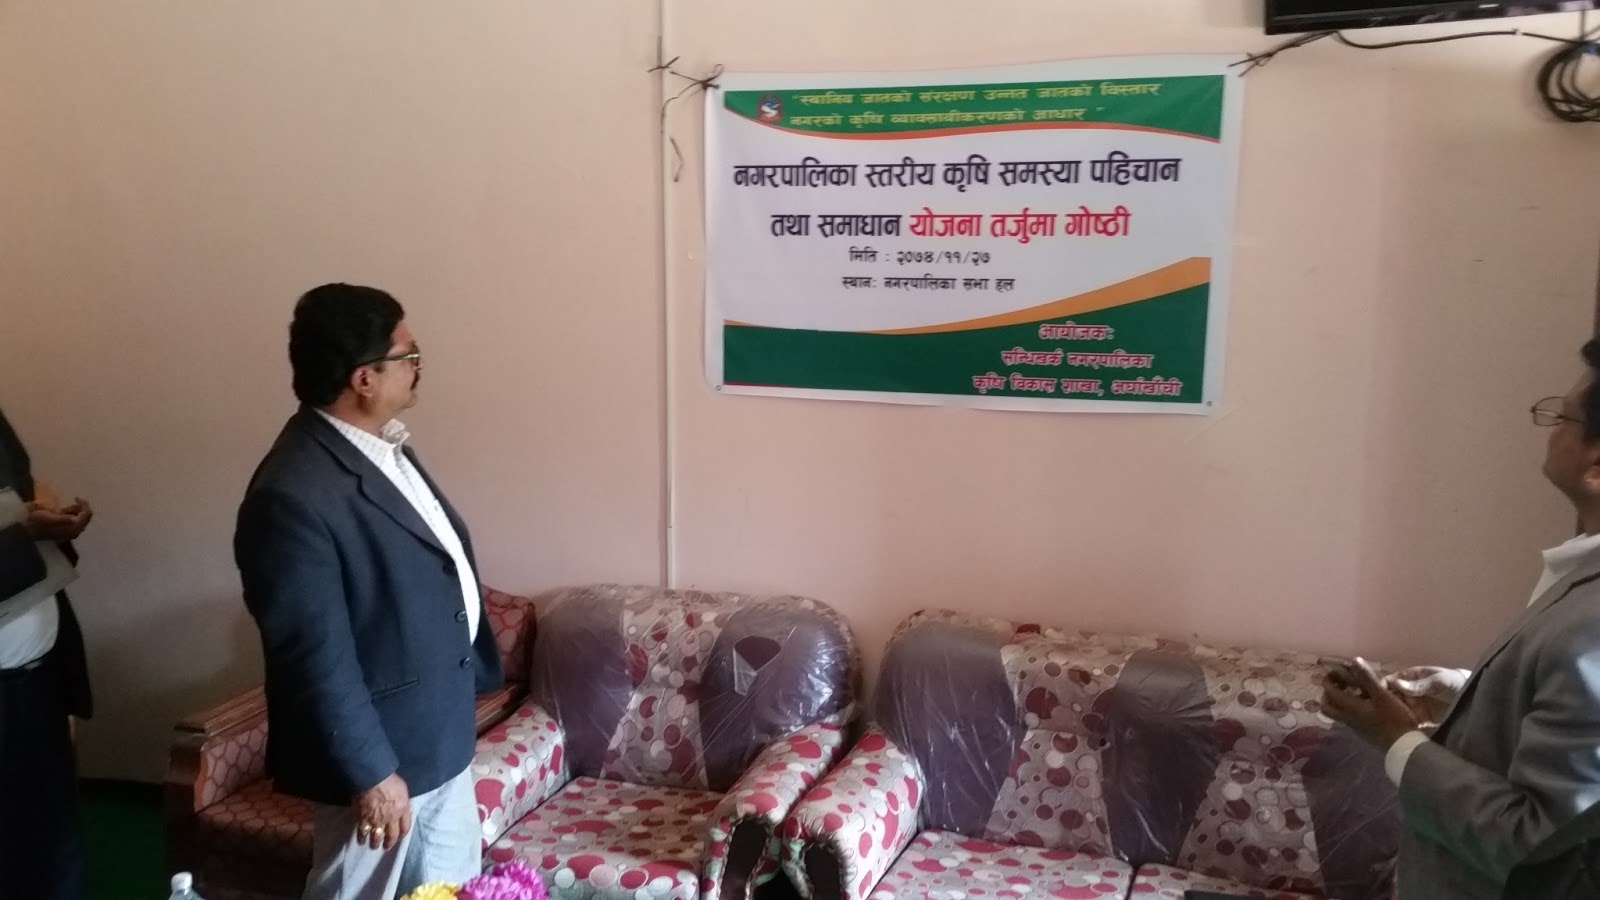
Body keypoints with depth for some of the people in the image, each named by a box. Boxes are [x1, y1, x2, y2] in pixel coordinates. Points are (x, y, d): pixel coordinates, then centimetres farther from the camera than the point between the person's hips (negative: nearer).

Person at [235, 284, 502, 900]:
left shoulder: (381, 443, 3)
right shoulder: (294, 495, -27)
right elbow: (317, 657, -25)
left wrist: (473, 672, 19)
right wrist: (370, 774, -20)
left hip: (443, 733, 9)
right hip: (380, 747, -9)